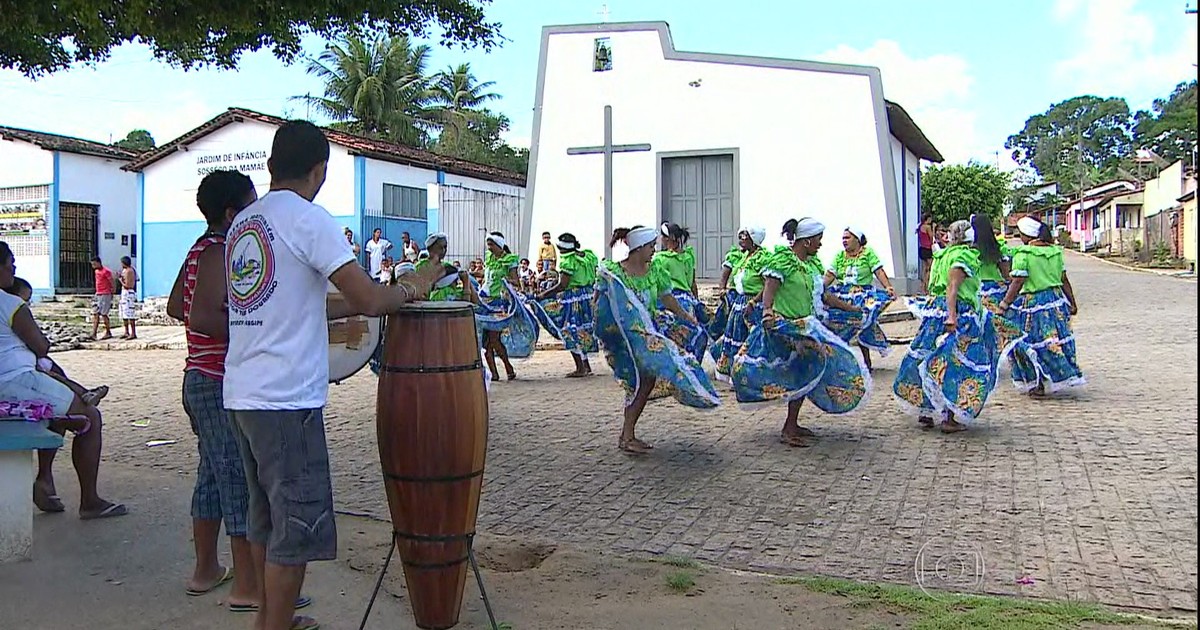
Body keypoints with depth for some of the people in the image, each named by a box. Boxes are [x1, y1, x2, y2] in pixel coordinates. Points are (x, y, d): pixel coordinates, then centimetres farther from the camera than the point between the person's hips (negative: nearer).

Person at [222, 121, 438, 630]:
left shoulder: (242, 222, 15)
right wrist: (408, 290, 5)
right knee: (297, 526, 1)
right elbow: (370, 301, -15)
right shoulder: (308, 219, -10)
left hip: (242, 393, 9)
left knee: (265, 515, 20)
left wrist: (365, 301, 20)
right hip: (287, 398, -9)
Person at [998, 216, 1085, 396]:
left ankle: (1039, 383, 10)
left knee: (1032, 343, 5)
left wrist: (1004, 305, -13)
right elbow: (1064, 280, 9)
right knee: (1055, 340, 16)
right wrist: (1072, 302, 17)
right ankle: (1057, 378, 24)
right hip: (1056, 300, 6)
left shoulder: (1023, 254, -14)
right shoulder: (1056, 251, 6)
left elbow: (1017, 283, -17)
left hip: (1032, 302, -6)